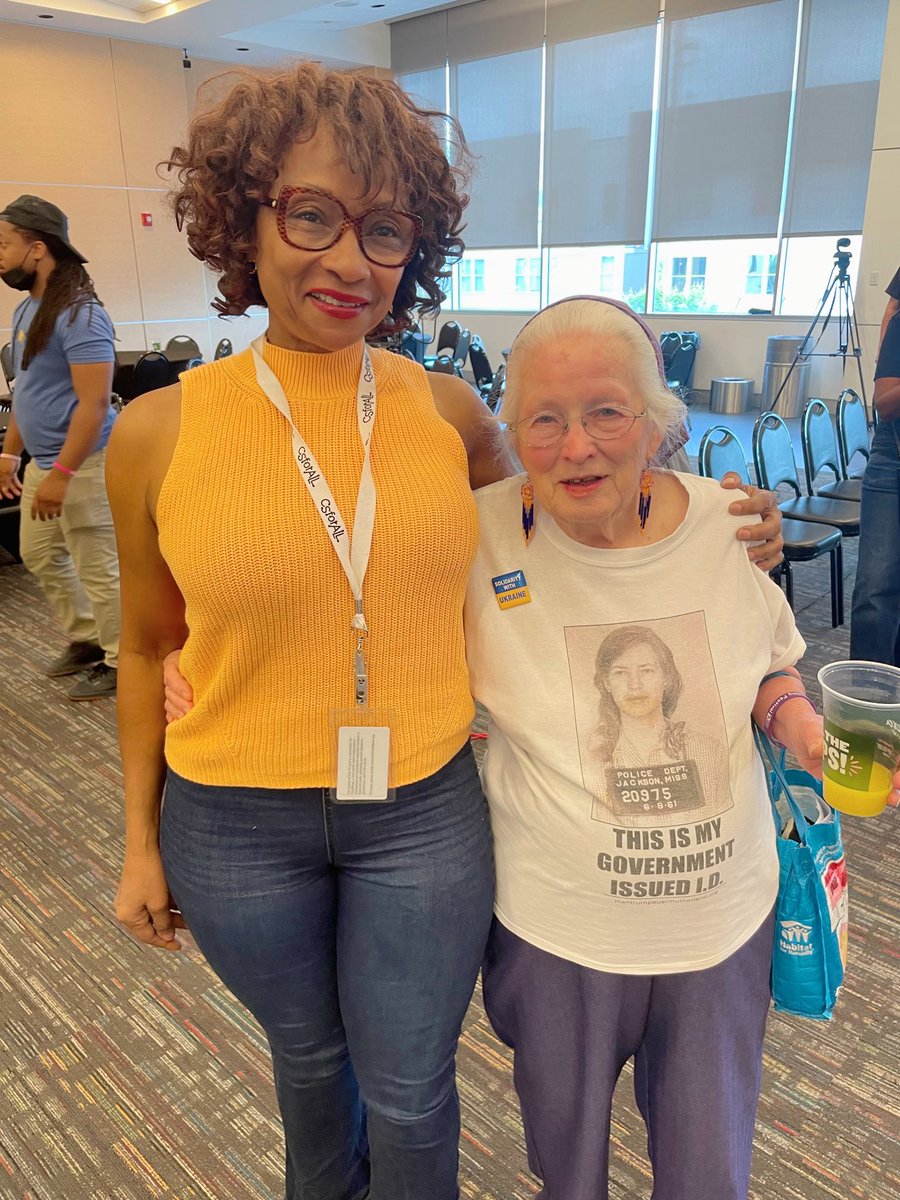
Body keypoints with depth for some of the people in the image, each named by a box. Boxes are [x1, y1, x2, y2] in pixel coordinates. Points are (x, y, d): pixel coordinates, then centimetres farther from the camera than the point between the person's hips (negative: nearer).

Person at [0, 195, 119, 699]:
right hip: (44, 462, 10)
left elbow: (94, 403, -23)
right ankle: (87, 638, 34)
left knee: (99, 568, -1)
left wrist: (61, 475, -25)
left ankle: (122, 662, 14)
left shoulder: (79, 314, -18)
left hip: (84, 464, -10)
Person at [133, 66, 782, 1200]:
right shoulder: (159, 433, -11)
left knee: (411, 1091, 18)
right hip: (236, 826, 1)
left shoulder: (452, 413, -8)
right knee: (308, 1054, 27)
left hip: (422, 813, 0)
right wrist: (142, 842, 6)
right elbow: (146, 648, 1)